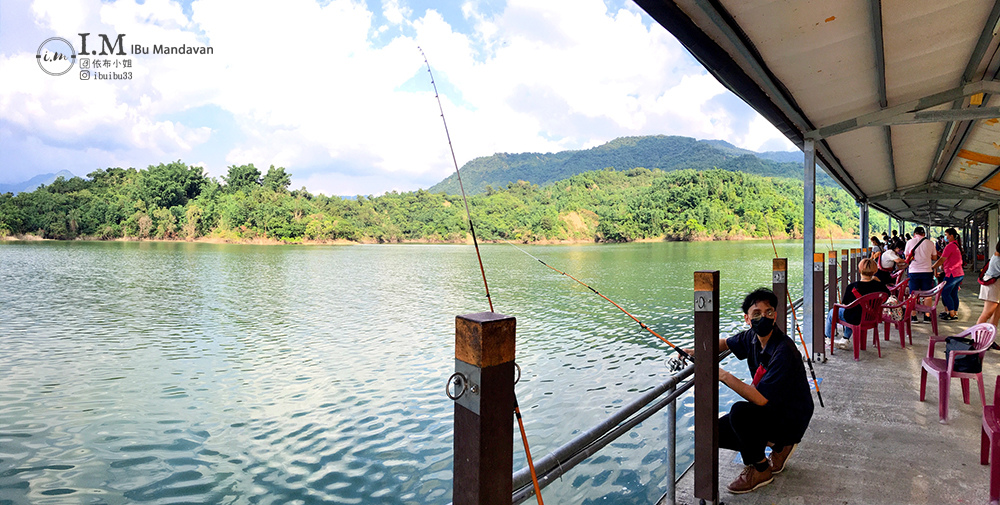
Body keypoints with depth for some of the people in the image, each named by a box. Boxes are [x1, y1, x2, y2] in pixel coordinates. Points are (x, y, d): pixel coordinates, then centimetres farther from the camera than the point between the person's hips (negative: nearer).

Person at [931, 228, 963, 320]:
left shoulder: (950, 246, -14)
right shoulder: (957, 245, 15)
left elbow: (942, 260, -15)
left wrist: (932, 267, -8)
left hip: (952, 274, -9)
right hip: (960, 274, 9)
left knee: (945, 293, -4)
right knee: (954, 294, 14)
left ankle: (952, 314, -3)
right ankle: (955, 313, 18)